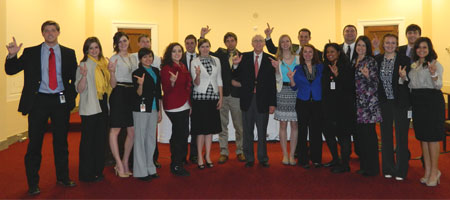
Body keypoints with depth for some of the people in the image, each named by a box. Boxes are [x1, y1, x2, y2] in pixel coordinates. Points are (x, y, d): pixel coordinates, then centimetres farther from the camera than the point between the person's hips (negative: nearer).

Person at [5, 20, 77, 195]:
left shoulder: (68, 53, 6)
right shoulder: (31, 53, 4)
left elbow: (75, 77, 10)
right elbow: (10, 70, 2)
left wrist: (72, 95, -2)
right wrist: (12, 55, -15)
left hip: (61, 102, 1)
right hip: (38, 101, -1)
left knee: (61, 141, 11)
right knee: (34, 143, 3)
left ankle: (63, 177, 26)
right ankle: (33, 183, 17)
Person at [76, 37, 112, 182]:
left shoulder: (104, 63, 12)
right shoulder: (84, 65, -6)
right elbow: (80, 89, -14)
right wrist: (84, 75, -27)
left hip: (103, 105, 7)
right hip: (90, 107, -6)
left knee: (101, 139, 12)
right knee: (88, 140, 0)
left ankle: (98, 171, 24)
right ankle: (86, 174, 12)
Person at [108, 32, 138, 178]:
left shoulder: (133, 58, 16)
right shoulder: (114, 58, -2)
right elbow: (113, 84, -6)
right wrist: (112, 72, -23)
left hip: (132, 94, 6)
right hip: (119, 94, -6)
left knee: (132, 131, 6)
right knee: (115, 130, -4)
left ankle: (125, 163, 19)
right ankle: (119, 164, 6)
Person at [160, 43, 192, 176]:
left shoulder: (182, 66, 14)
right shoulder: (166, 68, -9)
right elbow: (166, 90, -14)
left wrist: (189, 104, 19)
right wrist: (172, 82, -33)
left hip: (184, 106, 8)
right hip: (174, 107, -8)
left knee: (183, 134, 11)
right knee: (179, 135, -5)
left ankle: (181, 159, 25)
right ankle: (175, 166, 6)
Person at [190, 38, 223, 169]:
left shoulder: (216, 60, 8)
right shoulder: (195, 62, -2)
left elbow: (219, 80, 10)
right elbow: (196, 83, -7)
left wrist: (220, 97, 5)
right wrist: (198, 75, -28)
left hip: (213, 97, 3)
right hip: (200, 97, -3)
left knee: (211, 128, 7)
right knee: (201, 128, -1)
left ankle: (208, 156, 18)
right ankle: (200, 157, 10)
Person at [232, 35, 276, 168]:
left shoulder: (270, 59, 1)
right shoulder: (244, 57, 4)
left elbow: (273, 83, -1)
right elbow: (239, 78, 4)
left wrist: (272, 103, -5)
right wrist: (235, 65, -14)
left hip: (263, 100, -1)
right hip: (247, 99, 1)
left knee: (262, 131, 9)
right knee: (247, 131, 9)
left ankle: (263, 158, 24)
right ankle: (249, 158, 22)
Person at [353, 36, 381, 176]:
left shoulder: (371, 61, -4)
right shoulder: (354, 61, 15)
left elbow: (375, 83, -9)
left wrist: (368, 76, -27)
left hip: (368, 101, -7)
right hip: (357, 102, 7)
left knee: (369, 133, -4)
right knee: (360, 133, 9)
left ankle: (372, 167, 6)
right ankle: (363, 165, 19)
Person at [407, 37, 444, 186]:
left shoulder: (435, 64, -4)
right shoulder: (413, 65, 14)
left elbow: (439, 85, -14)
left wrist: (433, 73, -32)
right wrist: (404, 77, 0)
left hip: (432, 101, -6)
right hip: (417, 101, 6)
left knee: (432, 136, -3)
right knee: (422, 136, 10)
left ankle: (434, 171, 9)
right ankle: (427, 170, 20)